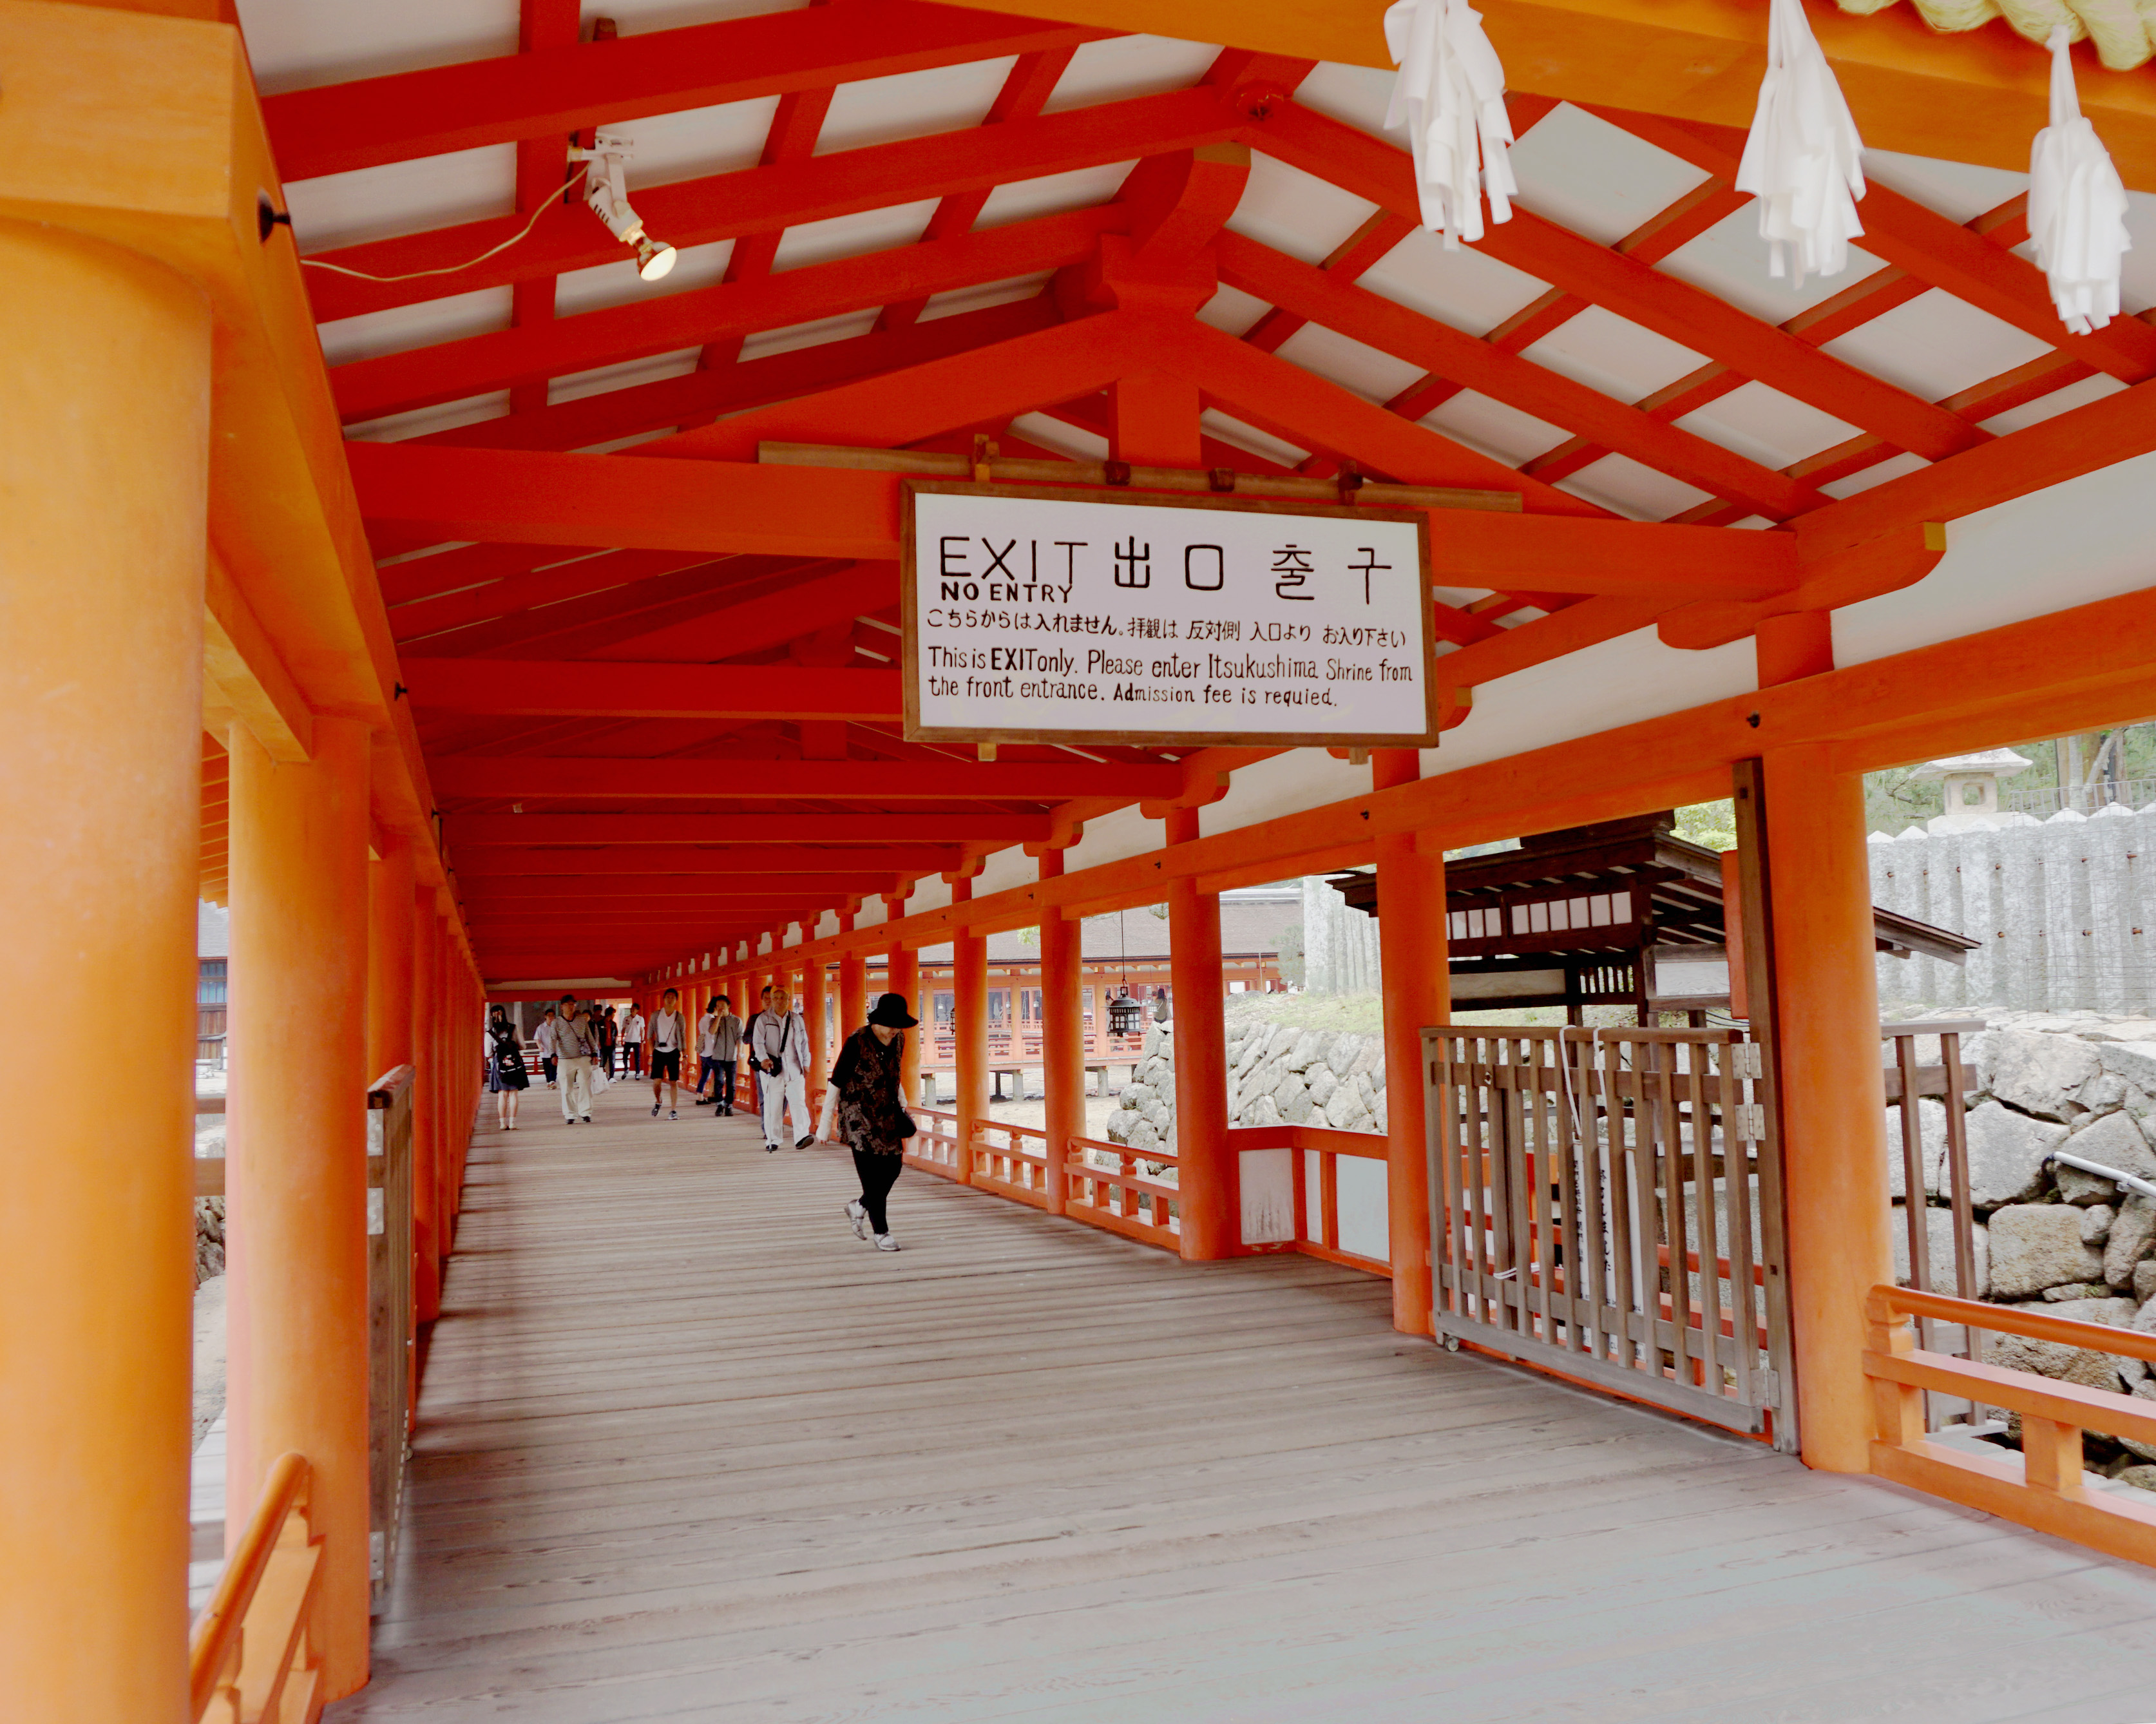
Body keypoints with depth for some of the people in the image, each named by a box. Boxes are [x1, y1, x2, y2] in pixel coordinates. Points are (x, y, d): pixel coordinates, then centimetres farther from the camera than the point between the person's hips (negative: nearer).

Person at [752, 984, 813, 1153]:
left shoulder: (797, 1019, 15)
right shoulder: (763, 1019, 5)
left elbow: (804, 1042, 20)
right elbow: (758, 1042, -4)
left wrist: (805, 1063, 14)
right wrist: (763, 1058, -21)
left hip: (795, 1070, 2)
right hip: (773, 1070, -2)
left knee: (799, 1102, -11)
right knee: (773, 1106, -1)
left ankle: (802, 1136, -17)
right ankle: (772, 1141, 8)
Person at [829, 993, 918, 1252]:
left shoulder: (898, 1040, 3)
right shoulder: (857, 1042, -17)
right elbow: (836, 1082, -12)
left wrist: (903, 1105, 11)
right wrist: (826, 1122, -11)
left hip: (887, 1114, 7)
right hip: (859, 1114, -7)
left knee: (894, 1167, 5)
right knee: (872, 1174, -7)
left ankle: (858, 1206, 29)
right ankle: (881, 1232, 4)